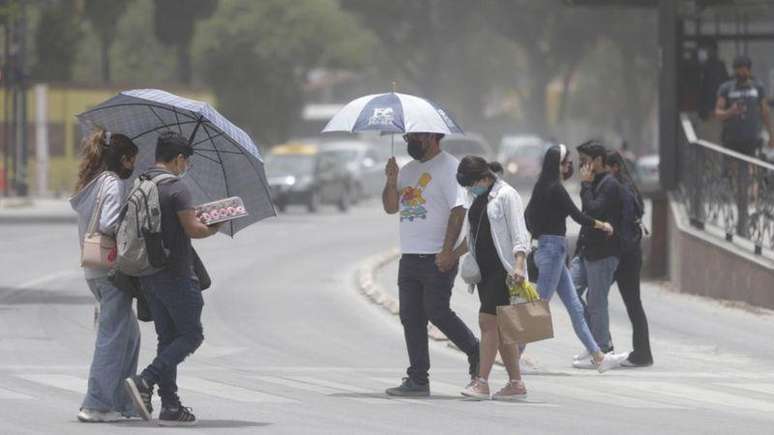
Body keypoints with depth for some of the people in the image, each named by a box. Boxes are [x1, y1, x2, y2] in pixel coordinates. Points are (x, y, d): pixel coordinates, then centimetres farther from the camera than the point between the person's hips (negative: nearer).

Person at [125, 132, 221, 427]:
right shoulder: (176, 188, -14)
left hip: (148, 276, 8)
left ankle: (170, 406, 8)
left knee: (168, 337, 12)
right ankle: (145, 381, -15)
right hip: (175, 275, -8)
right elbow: (193, 229, -19)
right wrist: (213, 228, 2)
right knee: (191, 335, 1)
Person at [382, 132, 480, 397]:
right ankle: (417, 380, 6)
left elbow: (457, 209, -15)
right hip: (409, 256, 8)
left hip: (437, 258, -8)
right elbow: (391, 207, 19)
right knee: (411, 317, 4)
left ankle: (476, 353, 10)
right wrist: (391, 182, -1)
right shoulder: (408, 170, 18)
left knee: (436, 312, -10)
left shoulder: (448, 167, -8)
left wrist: (447, 251, -22)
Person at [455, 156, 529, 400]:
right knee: (500, 327, 7)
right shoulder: (477, 197, 16)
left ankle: (482, 383, -18)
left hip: (503, 267, -9)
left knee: (488, 321, -15)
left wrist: (519, 265, -26)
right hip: (485, 268, 9)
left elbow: (519, 234, -15)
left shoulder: (506, 195, -9)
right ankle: (515, 384, 11)